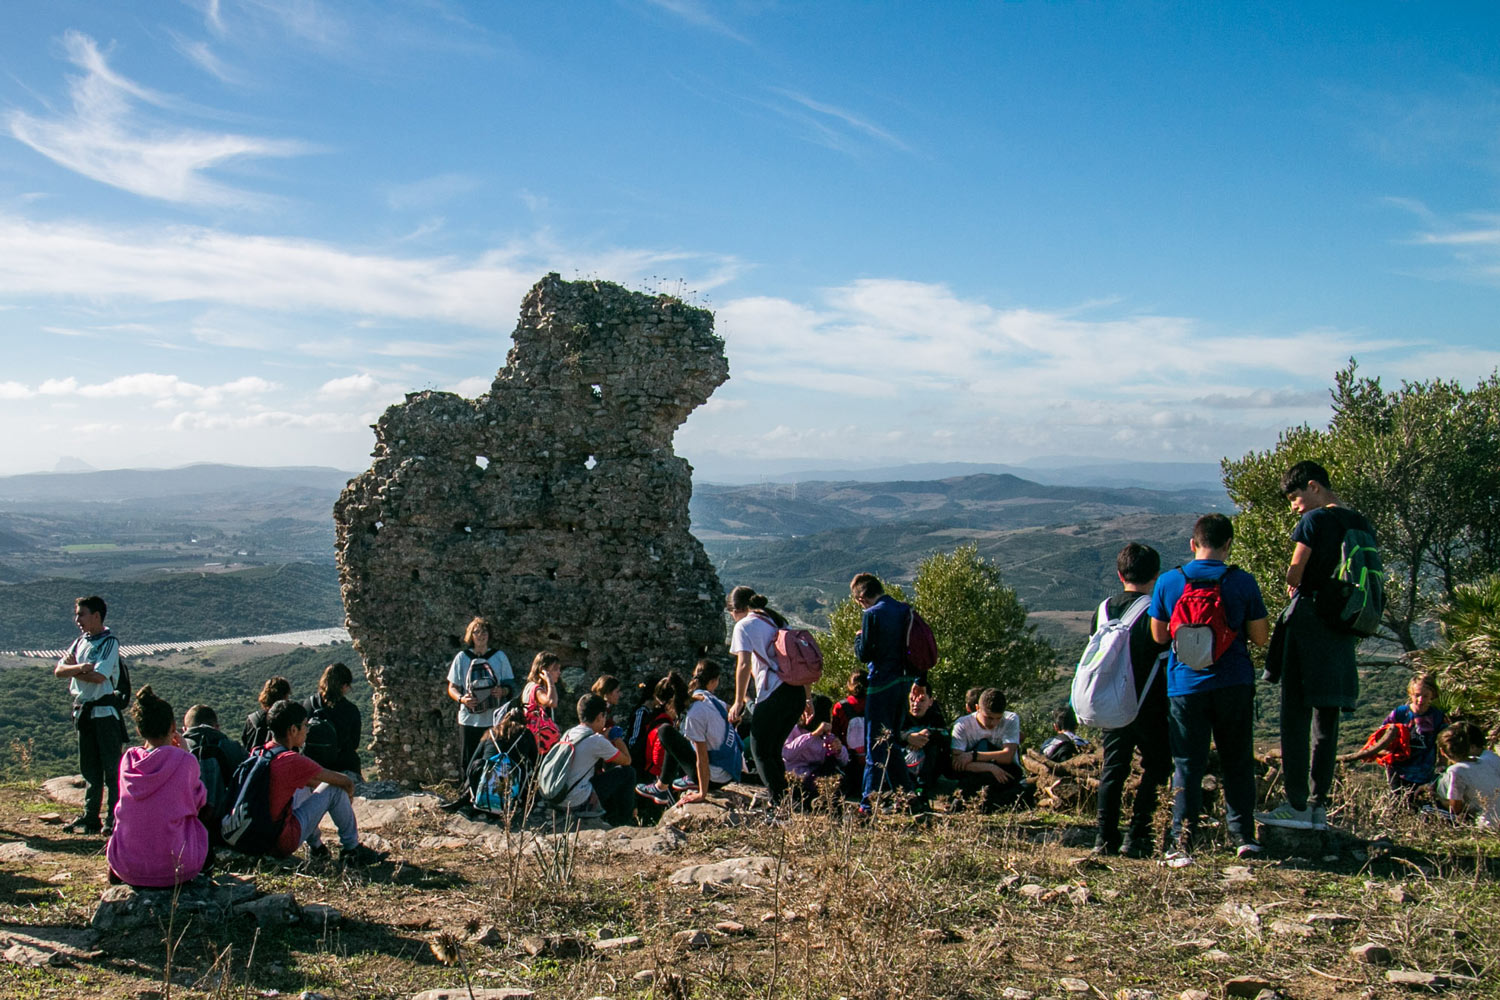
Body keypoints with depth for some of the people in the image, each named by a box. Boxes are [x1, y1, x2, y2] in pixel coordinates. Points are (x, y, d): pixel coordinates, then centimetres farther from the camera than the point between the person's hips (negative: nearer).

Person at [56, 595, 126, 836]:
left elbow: (98, 676, -20)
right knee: (89, 769, 13)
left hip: (105, 710, -7)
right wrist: (79, 667, -17)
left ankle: (114, 820, -1)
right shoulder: (80, 642, 13)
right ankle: (89, 818, 21)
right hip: (83, 710, 8)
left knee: (112, 769, -4)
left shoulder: (109, 642, -9)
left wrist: (72, 668, -5)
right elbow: (59, 670, 3)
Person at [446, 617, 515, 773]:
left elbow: (510, 685, 11)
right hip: (469, 720, 0)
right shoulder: (462, 657, 7)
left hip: (495, 720, 0)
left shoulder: (499, 657, 9)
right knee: (467, 763, -1)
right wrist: (462, 698, -13)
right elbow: (452, 687, 8)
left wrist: (503, 691, -12)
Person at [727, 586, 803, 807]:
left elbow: (744, 665, -10)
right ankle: (786, 800, 18)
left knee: (760, 751, 4)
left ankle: (778, 804, -5)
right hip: (797, 692, 7)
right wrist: (807, 698, 24)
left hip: (773, 695, -7)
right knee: (773, 750, 19)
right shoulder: (778, 621, 22)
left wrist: (738, 702, -3)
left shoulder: (744, 626, 1)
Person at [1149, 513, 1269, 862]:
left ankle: (1183, 842, -1)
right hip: (1234, 685, 0)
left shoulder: (1168, 582, -1)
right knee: (1238, 762, 12)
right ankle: (1243, 836, 14)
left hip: (1185, 686, 0)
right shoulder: (1243, 582, -4)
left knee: (1188, 765, 4)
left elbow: (1159, 635, 4)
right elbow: (1261, 637, 0)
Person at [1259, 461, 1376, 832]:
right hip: (1344, 629, 7)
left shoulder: (1314, 520, -9)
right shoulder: (1361, 524, 12)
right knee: (1327, 718, 10)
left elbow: (1294, 576, -8)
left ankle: (1297, 806, -4)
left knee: (1295, 716, -3)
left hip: (1308, 622, -7)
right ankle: (1319, 806, 12)